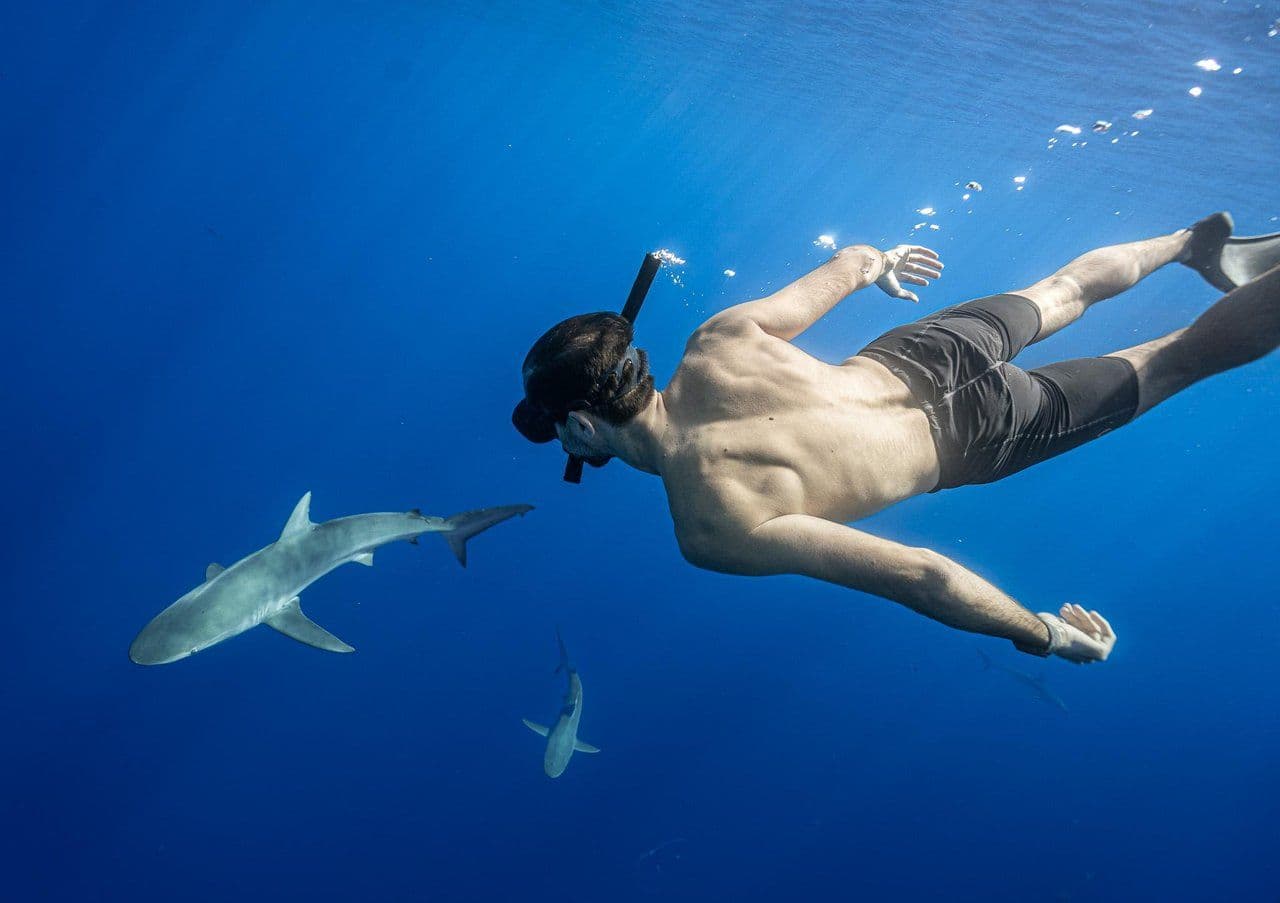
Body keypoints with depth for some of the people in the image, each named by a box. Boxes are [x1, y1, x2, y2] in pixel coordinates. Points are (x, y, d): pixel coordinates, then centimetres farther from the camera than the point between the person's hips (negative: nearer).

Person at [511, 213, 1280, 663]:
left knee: (1175, 360, 15)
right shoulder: (716, 342, -18)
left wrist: (1046, 636, -21)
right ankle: (1195, 241, 53)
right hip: (921, 352, 5)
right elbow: (848, 261, -4)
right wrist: (878, 263, 21)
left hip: (973, 433, -5)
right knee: (1056, 296, 34)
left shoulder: (718, 532, -34)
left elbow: (918, 575, -36)